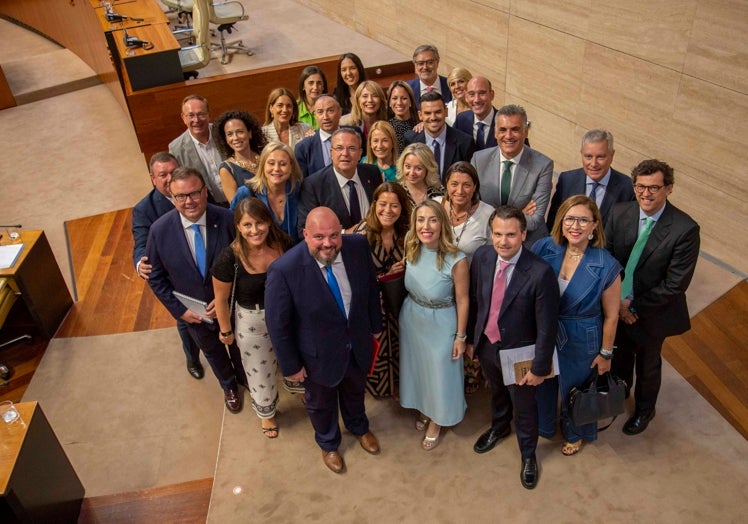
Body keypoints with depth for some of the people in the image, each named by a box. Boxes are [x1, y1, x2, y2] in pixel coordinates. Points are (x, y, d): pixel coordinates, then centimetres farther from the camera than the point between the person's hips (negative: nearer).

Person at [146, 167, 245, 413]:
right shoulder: (160, 230, -21)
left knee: (238, 347, 27)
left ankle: (244, 378, 61)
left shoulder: (227, 220, -26)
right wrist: (179, 310, -13)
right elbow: (156, 277, -8)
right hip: (194, 313, 1)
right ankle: (228, 386, 59)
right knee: (213, 352, 28)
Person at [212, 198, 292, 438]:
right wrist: (226, 331, -2)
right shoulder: (229, 258, -29)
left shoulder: (283, 243, -20)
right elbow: (221, 298, -14)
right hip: (251, 322, -2)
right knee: (260, 371, 20)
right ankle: (266, 412, 52)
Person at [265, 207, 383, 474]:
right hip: (320, 356, -3)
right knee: (321, 403, 27)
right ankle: (328, 444, 60)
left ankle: (359, 427, 67)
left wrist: (375, 326, 7)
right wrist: (290, 365, -12)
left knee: (355, 391, 33)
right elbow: (277, 324, -21)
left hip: (358, 346, 4)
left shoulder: (358, 246, -21)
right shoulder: (284, 270, -33)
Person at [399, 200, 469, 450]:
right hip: (411, 318, 4)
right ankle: (424, 408, 54)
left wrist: (460, 336, -8)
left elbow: (462, 300, -15)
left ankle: (435, 423, 45)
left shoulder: (456, 260, -28)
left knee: (439, 371, 17)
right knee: (417, 366, 24)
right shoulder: (411, 250, -14)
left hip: (440, 324, -4)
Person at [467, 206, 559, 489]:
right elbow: (474, 300, -1)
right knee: (497, 391, 32)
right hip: (486, 345, 4)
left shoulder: (541, 272, -30)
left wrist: (539, 367, -14)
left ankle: (528, 454, 48)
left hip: (518, 352, -4)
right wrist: (470, 338, 8)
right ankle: (499, 426, 63)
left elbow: (547, 325, -21)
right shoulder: (482, 256, -15)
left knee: (524, 406, 20)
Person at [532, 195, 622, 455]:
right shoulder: (544, 248, -17)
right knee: (541, 382, 26)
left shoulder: (606, 266, -24)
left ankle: (576, 434, 55)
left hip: (581, 341, -2)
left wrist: (605, 354, -3)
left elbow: (611, 316, -12)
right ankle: (542, 423, 58)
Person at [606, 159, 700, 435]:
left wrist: (634, 306, -18)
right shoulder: (620, 213, -13)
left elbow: (675, 284, -21)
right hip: (617, 306, 3)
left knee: (647, 365, 22)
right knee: (619, 357, 26)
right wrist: (616, 302, -15)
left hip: (651, 312, -3)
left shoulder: (685, 229, -24)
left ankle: (644, 410, 51)